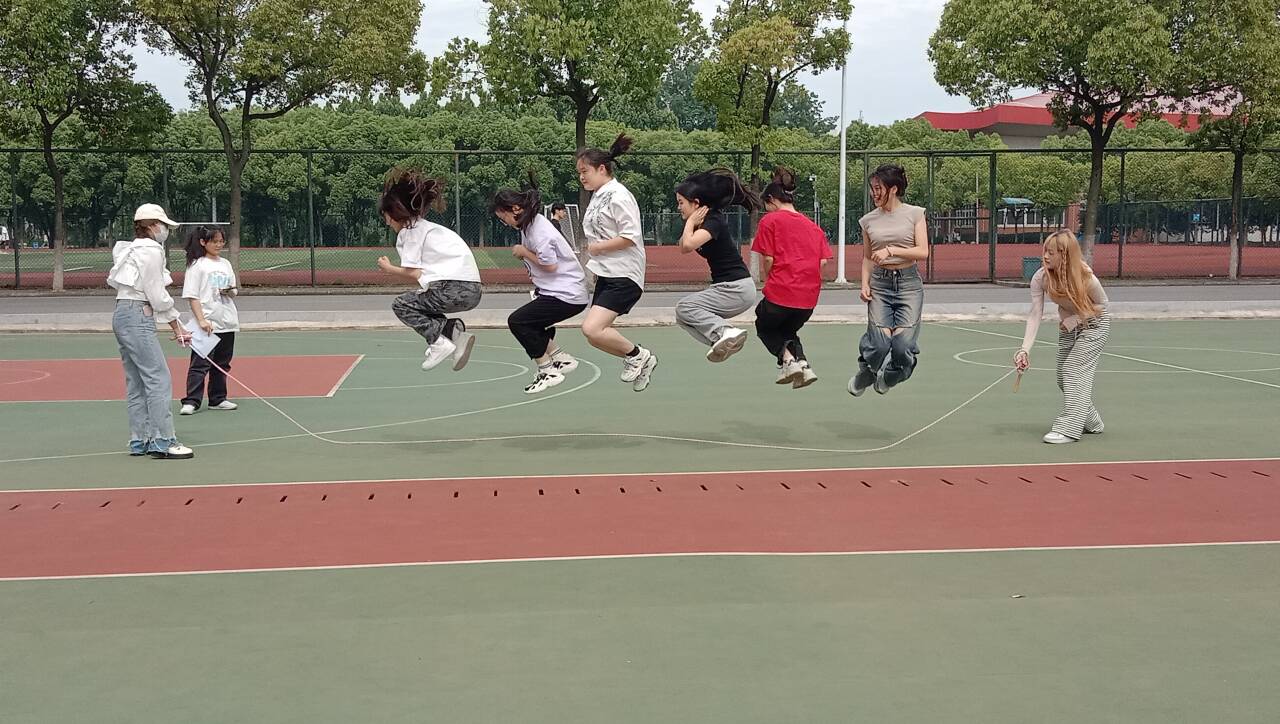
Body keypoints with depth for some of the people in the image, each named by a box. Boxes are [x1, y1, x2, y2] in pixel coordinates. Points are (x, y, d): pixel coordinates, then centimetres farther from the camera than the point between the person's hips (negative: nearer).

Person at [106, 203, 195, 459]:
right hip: (137, 316, -10)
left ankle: (139, 441, 16)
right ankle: (163, 442, -10)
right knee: (159, 380, -9)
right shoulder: (151, 250, -10)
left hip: (121, 315, 10)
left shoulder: (131, 250, 18)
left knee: (137, 382, 12)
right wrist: (176, 325, -2)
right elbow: (157, 295, -11)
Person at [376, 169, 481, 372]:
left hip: (453, 290, -9)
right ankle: (455, 331, 7)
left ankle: (439, 342, -7)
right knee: (418, 304, 26)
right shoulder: (426, 227, 26)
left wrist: (389, 268, 10)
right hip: (472, 290, 9)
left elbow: (413, 274, -5)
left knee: (401, 305, 9)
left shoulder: (409, 231, 0)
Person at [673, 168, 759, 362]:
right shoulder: (704, 222, 11)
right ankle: (723, 340, 1)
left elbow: (688, 244, -31)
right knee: (683, 317, 8)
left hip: (736, 289, -10)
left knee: (685, 307, -15)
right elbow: (683, 248, 15)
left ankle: (726, 332, -21)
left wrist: (690, 222, -13)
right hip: (729, 288, 10)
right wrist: (692, 223, 4)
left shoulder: (714, 221, -16)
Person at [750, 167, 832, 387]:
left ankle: (788, 359, -2)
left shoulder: (769, 221, -2)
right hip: (809, 297, 5)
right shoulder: (813, 226, 14)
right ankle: (802, 364, 4)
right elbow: (823, 261, 5)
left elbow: (767, 260, -9)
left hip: (780, 293, -5)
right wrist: (804, 280, 13)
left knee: (764, 327, 23)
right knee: (788, 330, 29)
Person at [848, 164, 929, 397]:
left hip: (908, 283, -1)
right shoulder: (869, 220, 7)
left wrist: (891, 250, -17)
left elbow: (923, 252, -6)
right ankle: (865, 373, 20)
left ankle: (888, 378, 20)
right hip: (880, 284, 1)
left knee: (903, 345, -13)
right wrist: (864, 284, -1)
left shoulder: (914, 214, 0)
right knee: (880, 344, -14)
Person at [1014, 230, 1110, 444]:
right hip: (1067, 328, 6)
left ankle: (1068, 429, -20)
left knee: (1074, 369, -20)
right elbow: (1035, 315, -24)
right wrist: (1025, 349, -32)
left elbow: (1102, 304, -13)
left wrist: (1077, 318, -26)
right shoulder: (1041, 278, -24)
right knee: (1064, 379, 11)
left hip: (1094, 324, -6)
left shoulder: (1087, 279, -33)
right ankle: (1092, 422, 32)